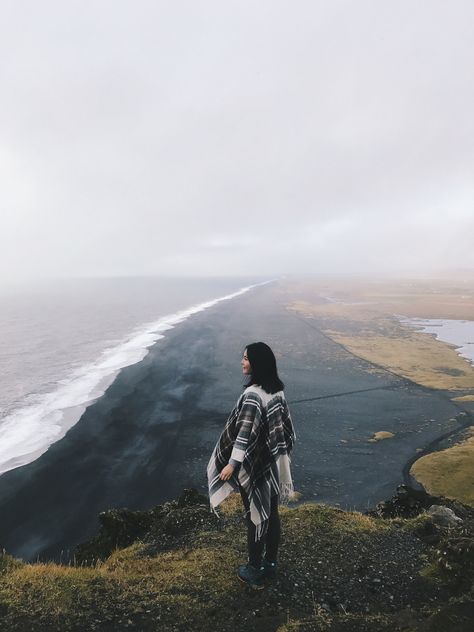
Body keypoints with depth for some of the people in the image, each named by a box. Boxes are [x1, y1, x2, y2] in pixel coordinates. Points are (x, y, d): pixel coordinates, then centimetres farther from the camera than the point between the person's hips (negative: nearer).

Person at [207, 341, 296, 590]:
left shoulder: (252, 394, -25)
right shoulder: (277, 390, 0)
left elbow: (246, 433, -26)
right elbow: (285, 425, 9)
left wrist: (232, 464, -22)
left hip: (254, 466, -8)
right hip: (273, 463, 8)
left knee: (255, 516, 9)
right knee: (271, 513, 19)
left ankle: (255, 571, 27)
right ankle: (270, 563, 36)